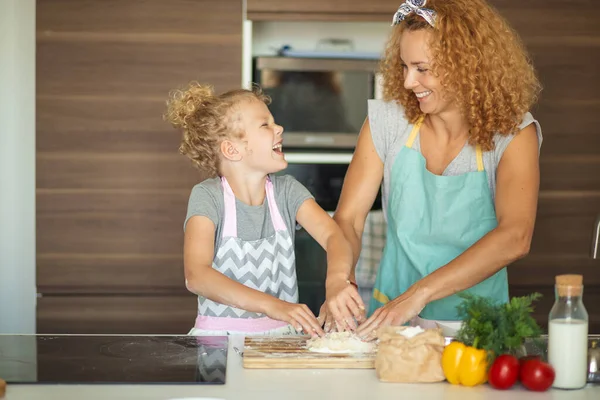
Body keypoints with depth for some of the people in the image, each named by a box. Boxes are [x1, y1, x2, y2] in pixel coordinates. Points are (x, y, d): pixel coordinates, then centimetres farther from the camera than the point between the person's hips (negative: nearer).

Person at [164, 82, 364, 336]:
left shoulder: (286, 190, 4)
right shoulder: (208, 197, -9)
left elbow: (331, 234, -11)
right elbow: (196, 276, -23)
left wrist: (337, 278, -35)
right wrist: (273, 305, -35)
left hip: (281, 334, 3)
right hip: (220, 335, -3)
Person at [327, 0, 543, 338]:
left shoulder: (512, 133, -8)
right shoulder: (389, 120, -1)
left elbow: (515, 238, -22)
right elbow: (348, 218, 2)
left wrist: (420, 292, -30)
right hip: (393, 321, 2)